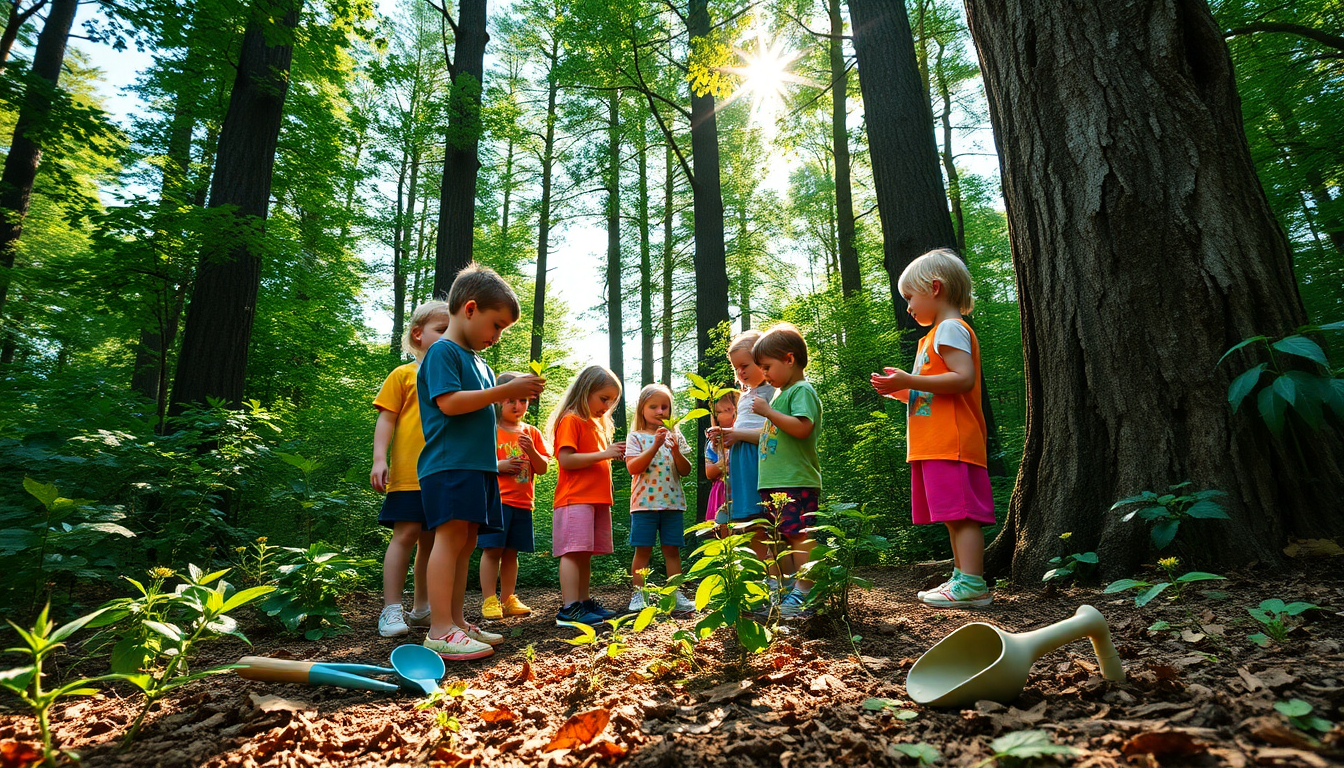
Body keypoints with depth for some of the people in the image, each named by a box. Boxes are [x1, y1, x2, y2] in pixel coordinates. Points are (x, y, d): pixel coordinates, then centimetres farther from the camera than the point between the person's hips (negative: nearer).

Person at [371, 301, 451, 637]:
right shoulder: (404, 374, 3)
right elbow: (386, 419, -1)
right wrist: (379, 459, -12)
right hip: (409, 473, -5)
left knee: (431, 540, 10)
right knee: (406, 534, -7)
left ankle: (421, 608, 20)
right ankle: (391, 610, 0)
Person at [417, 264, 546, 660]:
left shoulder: (478, 361, 23)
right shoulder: (442, 351, -5)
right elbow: (449, 403, -17)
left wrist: (515, 393, 12)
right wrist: (506, 390, -17)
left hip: (478, 465, 9)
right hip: (449, 464, -9)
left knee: (466, 542, 10)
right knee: (450, 537, -12)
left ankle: (456, 621, 16)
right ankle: (440, 631, -10)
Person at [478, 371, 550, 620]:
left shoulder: (532, 433, 13)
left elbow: (543, 468, 10)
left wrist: (531, 451, -9)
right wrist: (499, 465, -16)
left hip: (522, 502, 4)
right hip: (495, 499, -4)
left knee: (511, 552, 9)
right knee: (492, 549, -6)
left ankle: (507, 599, 16)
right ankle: (489, 601, 2)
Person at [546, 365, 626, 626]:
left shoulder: (597, 424, 22)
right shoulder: (571, 420, -5)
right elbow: (566, 459, -16)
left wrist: (612, 454, 11)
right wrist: (603, 454, -16)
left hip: (597, 499, 9)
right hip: (576, 499, -9)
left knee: (585, 554, 11)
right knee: (574, 552, -11)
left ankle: (584, 602, 16)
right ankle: (569, 608, -12)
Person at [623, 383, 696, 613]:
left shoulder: (675, 436, 11)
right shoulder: (636, 437, 3)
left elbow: (686, 471, 5)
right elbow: (633, 467, -12)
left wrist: (676, 450, -13)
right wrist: (655, 445, -19)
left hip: (673, 502, 2)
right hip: (645, 502, -2)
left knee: (672, 549, 6)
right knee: (643, 550, 0)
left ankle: (676, 594, 12)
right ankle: (638, 594, 9)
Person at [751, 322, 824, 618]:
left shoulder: (802, 390, -8)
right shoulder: (780, 394, 21)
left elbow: (802, 428, -24)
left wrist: (768, 411, -18)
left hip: (796, 482, -10)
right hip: (773, 482, 10)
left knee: (799, 536, -9)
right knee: (781, 538, 12)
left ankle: (804, 593, -6)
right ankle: (789, 588, 20)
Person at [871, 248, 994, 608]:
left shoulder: (950, 328, -5)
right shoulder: (937, 334, 25)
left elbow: (964, 379, -20)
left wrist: (910, 380, -20)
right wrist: (901, 390, 16)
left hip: (952, 444, -10)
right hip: (937, 444, 10)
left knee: (961, 512, -11)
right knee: (954, 515, 11)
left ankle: (972, 585, -10)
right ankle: (963, 578, 16)